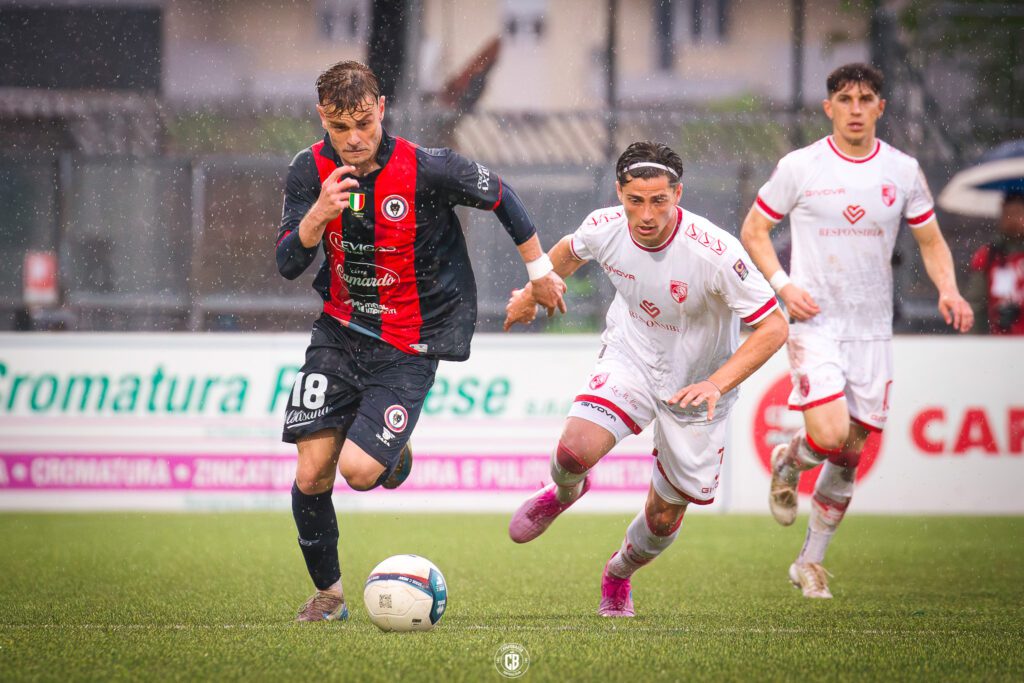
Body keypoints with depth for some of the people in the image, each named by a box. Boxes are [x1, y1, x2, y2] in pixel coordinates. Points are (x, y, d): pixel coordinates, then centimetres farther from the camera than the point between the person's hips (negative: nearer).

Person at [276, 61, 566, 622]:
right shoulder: (311, 171, -8)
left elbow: (500, 196, -1)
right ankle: (327, 592, 19)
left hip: (408, 348, -4)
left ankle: (397, 455, 19)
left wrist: (540, 270, 10)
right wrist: (319, 214, -30)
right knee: (311, 476, -4)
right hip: (339, 330, 4)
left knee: (358, 470, -19)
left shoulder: (427, 171, -19)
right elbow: (287, 264, -11)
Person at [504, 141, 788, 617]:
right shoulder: (605, 228, -18)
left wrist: (716, 385, -35)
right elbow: (571, 251, 9)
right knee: (575, 449, -26)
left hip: (696, 385, -1)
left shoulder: (714, 252, -30)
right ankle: (565, 491, 13)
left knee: (665, 516, 7)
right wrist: (532, 294, 25)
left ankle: (618, 576, 41)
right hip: (629, 359, 2)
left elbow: (773, 328, -25)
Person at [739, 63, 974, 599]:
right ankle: (787, 462, 15)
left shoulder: (902, 171, 3)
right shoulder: (799, 167, -4)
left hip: (873, 329, 3)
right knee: (828, 436, -21)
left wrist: (948, 290, -7)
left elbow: (931, 239, 12)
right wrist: (782, 285, -11)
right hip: (816, 321, -3)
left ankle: (811, 561, 21)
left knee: (850, 455, 5)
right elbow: (753, 230, 5)